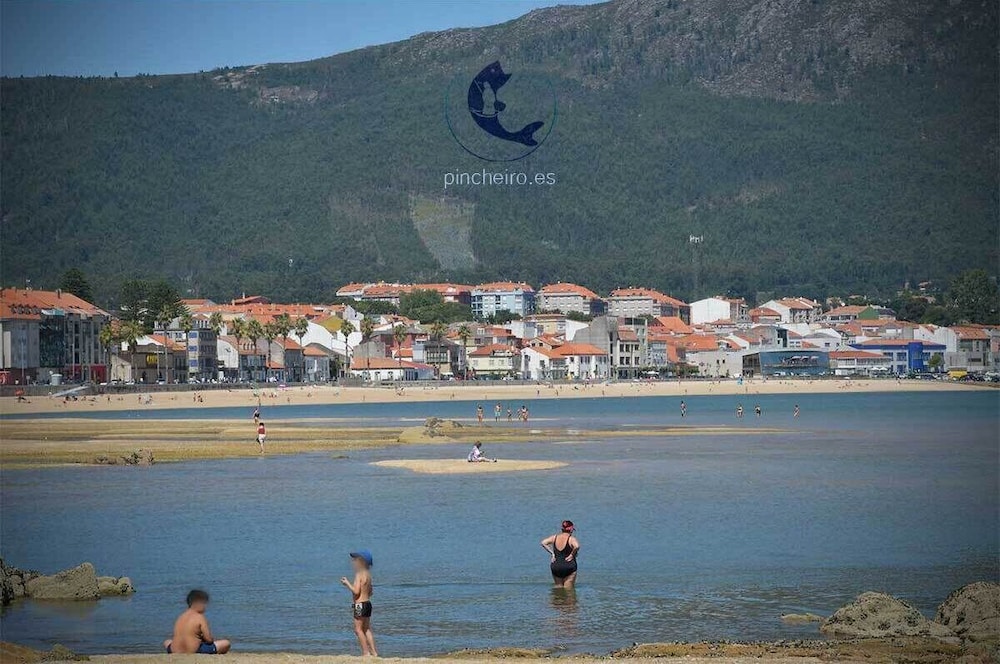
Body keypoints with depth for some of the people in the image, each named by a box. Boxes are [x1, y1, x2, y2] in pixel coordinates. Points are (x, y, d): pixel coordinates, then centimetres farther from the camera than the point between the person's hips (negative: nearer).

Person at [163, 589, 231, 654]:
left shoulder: (180, 617, 12)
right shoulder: (200, 617, -5)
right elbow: (209, 640, -6)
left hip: (175, 653, 6)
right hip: (194, 652, -6)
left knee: (167, 642, 41)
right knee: (226, 643, 3)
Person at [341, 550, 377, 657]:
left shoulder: (359, 574, -15)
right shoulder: (367, 574, 12)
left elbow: (356, 591, -21)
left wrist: (347, 583, -9)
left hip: (360, 604, -9)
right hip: (368, 603, 9)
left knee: (358, 629, -3)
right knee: (367, 629, 14)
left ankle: (366, 652, -5)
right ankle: (373, 652, 13)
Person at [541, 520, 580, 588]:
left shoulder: (555, 537, 5)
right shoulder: (571, 538, -11)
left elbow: (543, 543, 3)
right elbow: (577, 546, -31)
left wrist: (552, 553, 3)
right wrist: (572, 554, -13)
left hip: (555, 566, 5)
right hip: (569, 567, -5)